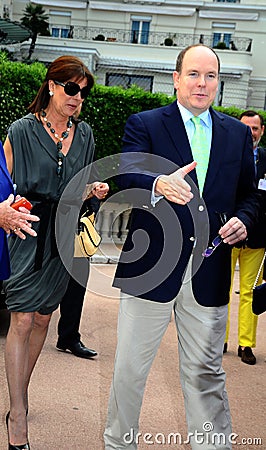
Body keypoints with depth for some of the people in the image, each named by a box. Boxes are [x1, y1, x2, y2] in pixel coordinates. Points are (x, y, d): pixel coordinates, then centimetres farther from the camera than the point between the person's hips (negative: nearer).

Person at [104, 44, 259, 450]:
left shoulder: (238, 133, 11)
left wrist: (243, 219, -6)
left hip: (209, 272, 2)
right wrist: (159, 184, -40)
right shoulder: (145, 124, 0)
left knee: (206, 371, 13)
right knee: (130, 367, 11)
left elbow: (248, 193, 17)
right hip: (151, 266, -2)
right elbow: (127, 175, -18)